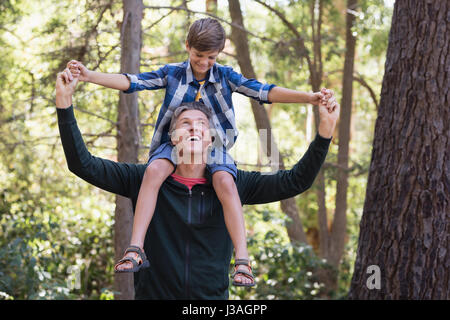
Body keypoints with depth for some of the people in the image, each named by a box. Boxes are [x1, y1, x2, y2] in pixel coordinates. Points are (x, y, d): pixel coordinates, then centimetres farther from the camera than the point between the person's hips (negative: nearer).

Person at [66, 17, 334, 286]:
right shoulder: (172, 73, 2)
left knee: (225, 182, -32)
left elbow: (263, 91, -7)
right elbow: (132, 82, -5)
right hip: (175, 144, 0)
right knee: (154, 170, -33)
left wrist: (309, 98, -19)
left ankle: (243, 261, -35)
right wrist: (90, 75, -17)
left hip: (214, 146, 0)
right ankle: (135, 250, -35)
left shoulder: (225, 76, 1)